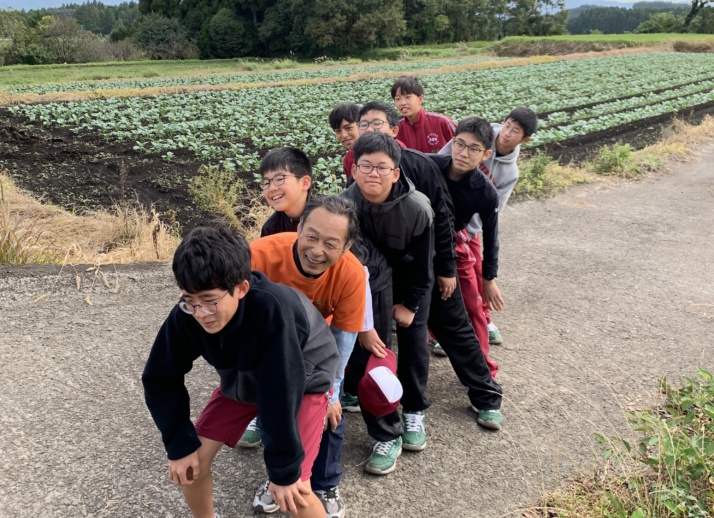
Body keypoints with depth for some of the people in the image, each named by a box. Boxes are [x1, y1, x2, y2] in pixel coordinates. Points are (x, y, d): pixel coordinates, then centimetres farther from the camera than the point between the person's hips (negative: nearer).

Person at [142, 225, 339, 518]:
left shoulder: (273, 310, -42)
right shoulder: (187, 314, -26)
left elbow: (281, 397, -34)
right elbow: (160, 379, -11)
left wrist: (284, 470, -25)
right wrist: (180, 444, -11)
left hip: (304, 383, -5)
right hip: (241, 381, 5)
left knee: (293, 490, -16)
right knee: (190, 461, -2)